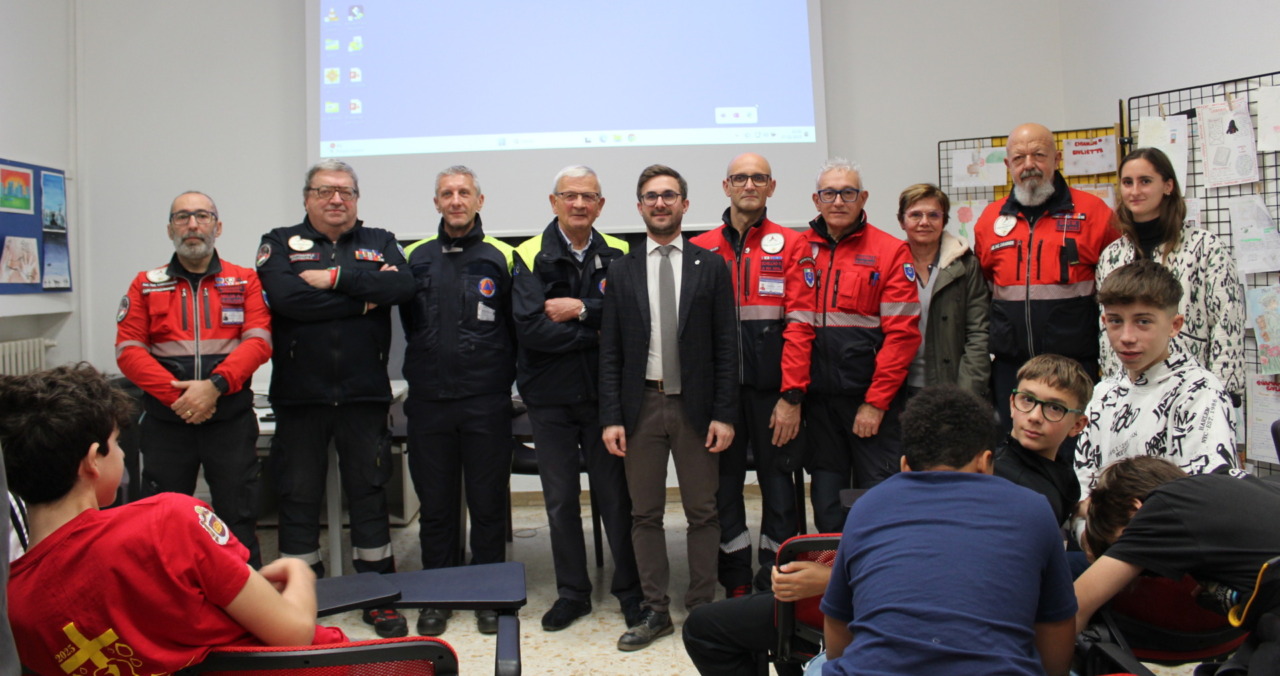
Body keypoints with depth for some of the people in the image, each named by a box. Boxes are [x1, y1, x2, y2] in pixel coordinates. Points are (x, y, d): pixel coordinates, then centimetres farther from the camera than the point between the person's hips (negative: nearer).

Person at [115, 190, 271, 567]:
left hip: (231, 417, -1)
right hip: (166, 419, 1)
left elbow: (258, 341, -4)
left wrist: (215, 385, -18)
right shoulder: (146, 285, 11)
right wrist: (177, 394, -13)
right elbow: (128, 350, 1)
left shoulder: (245, 281, 8)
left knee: (238, 515, 2)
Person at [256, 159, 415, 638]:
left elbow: (403, 285, -11)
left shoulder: (379, 243, 11)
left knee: (369, 494, 8)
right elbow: (286, 297, -14)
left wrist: (336, 278, -13)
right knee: (298, 498, 8)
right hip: (300, 395, -1)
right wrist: (363, 298, -9)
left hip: (364, 395, 1)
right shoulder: (280, 244, 6)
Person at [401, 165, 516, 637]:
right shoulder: (417, 257, 9)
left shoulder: (501, 257, 2)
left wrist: (501, 377, 1)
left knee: (488, 504, 6)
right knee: (435, 504, 10)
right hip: (428, 401, 2)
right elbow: (407, 323, 17)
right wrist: (428, 367, 9)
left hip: (486, 402, -2)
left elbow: (517, 327, 6)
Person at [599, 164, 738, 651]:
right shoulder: (622, 271, 6)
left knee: (702, 513, 6)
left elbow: (726, 346, 0)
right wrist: (611, 417, -3)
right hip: (642, 404, 1)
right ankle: (655, 611, 20)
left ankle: (702, 607, 20)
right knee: (645, 514, 8)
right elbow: (610, 350, 4)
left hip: (695, 405, -1)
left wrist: (724, 414, -6)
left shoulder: (710, 267, 2)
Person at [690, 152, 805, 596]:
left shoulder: (791, 246, 2)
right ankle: (736, 586, 21)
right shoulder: (700, 250, 7)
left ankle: (776, 585, 20)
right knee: (724, 484, 8)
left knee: (777, 483, 6)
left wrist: (792, 396, -10)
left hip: (773, 388, -1)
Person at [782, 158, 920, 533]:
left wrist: (876, 402, -10)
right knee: (827, 503, 9)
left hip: (872, 397, -2)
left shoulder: (891, 251, 0)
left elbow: (902, 333, -6)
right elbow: (797, 326, 2)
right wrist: (792, 392, -7)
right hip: (819, 397, 3)